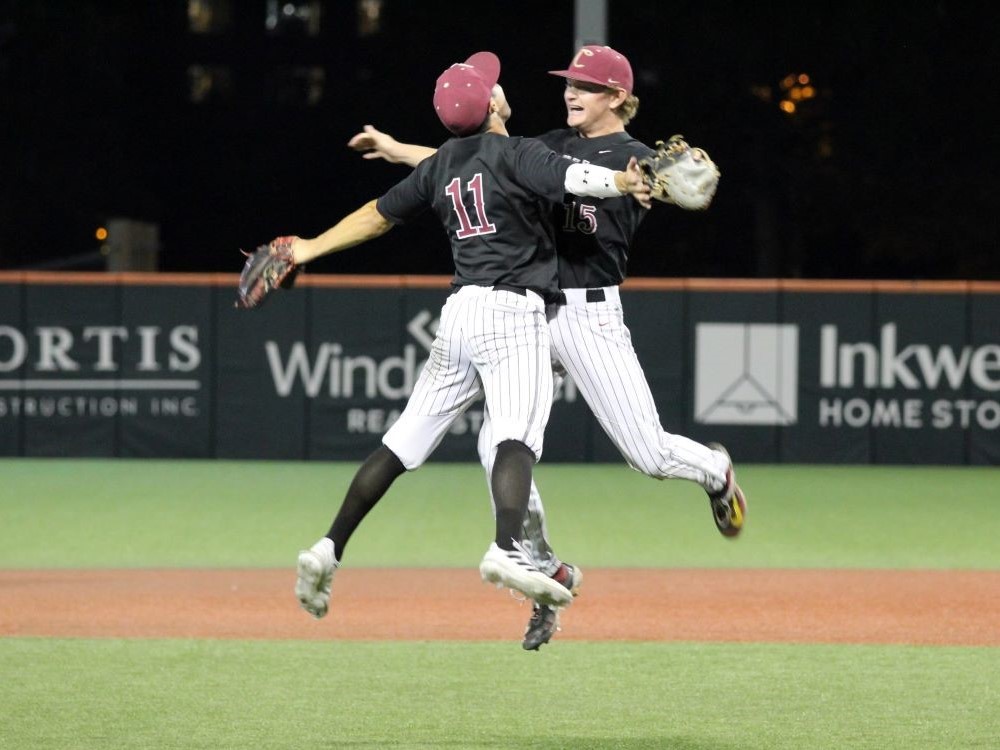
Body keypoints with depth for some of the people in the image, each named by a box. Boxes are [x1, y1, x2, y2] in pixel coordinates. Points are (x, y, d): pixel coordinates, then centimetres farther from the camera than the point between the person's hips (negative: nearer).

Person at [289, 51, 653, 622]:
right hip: (512, 309, -7)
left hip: (459, 312, 7)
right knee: (517, 435, -22)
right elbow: (570, 178, -23)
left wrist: (313, 248, 35)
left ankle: (328, 552, 8)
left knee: (405, 443, 10)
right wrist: (620, 184, -33)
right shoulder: (514, 154, -4)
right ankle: (508, 550, -43)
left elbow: (379, 215, 26)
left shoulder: (442, 166, 17)